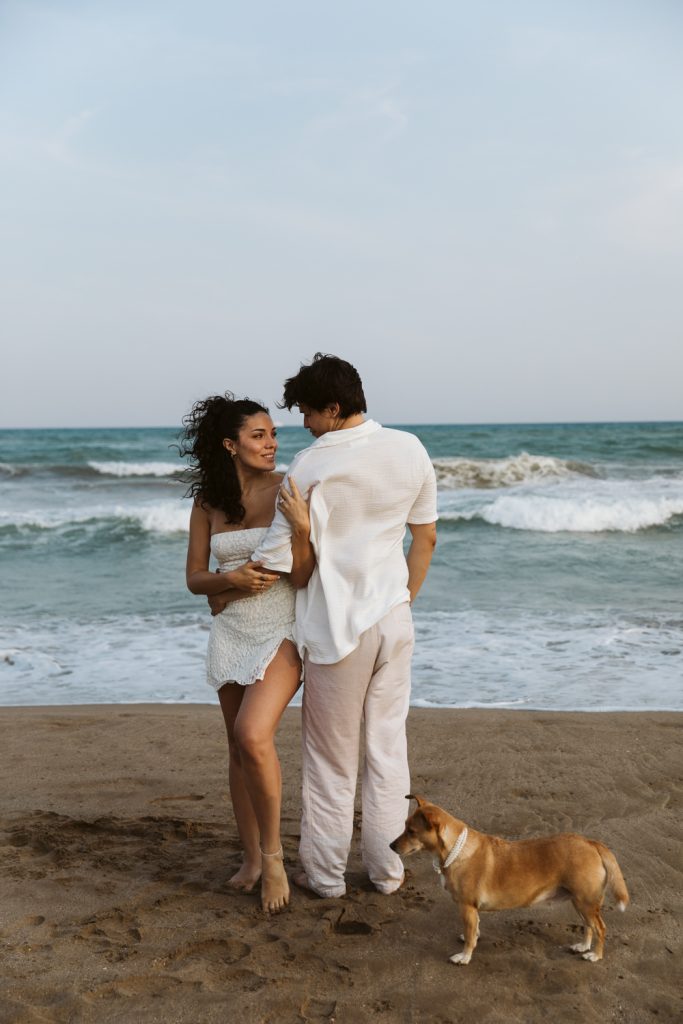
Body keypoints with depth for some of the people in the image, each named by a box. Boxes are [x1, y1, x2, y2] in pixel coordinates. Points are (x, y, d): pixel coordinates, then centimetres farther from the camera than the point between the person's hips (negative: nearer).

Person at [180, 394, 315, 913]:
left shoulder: (289, 492, -10)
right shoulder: (208, 502, 1)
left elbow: (303, 577, -12)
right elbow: (195, 578, 4)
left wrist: (302, 527, -29)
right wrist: (233, 579, -16)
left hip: (283, 632, -4)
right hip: (231, 632, 4)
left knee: (253, 735, -23)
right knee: (240, 748, 11)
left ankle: (273, 853, -2)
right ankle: (252, 857, 29)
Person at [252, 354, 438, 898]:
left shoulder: (313, 466, -16)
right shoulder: (410, 449, 1)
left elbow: (278, 559, -16)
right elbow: (426, 537, 9)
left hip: (338, 628, -5)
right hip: (394, 619, 5)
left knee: (331, 756, 9)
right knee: (388, 745, 15)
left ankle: (326, 873, 21)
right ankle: (387, 867, 24)